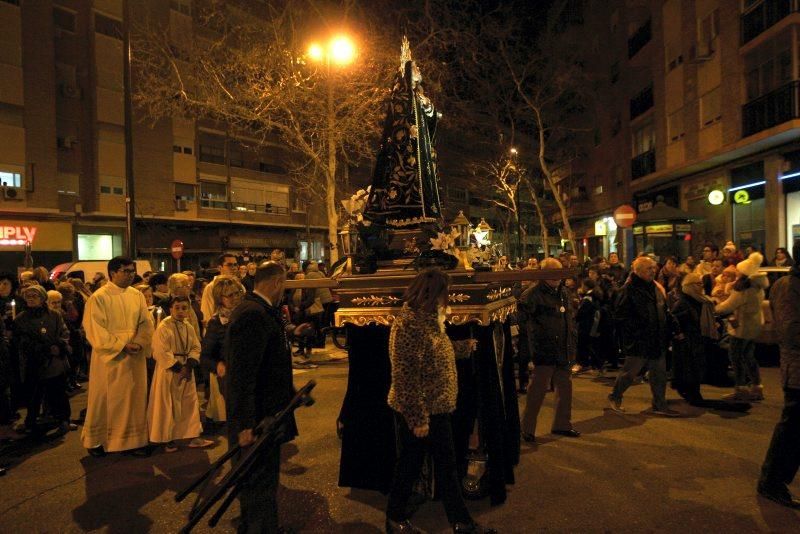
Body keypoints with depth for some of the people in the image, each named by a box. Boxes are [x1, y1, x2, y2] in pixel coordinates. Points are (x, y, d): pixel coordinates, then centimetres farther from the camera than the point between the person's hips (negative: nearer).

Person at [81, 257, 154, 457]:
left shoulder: (137, 296, 5)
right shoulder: (99, 297, -9)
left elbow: (146, 324, 5)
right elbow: (96, 331, -13)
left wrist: (139, 344, -13)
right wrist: (122, 346, -17)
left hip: (135, 358, 4)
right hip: (109, 358, -4)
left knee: (135, 399, 8)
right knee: (104, 400, 8)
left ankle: (134, 440, 19)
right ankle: (95, 441, 26)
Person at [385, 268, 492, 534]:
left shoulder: (429, 319, 6)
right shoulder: (408, 323, -24)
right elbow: (405, 377, -25)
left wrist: (463, 345, 27)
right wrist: (417, 418, -21)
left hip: (438, 408, 10)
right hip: (416, 412, -10)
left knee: (446, 464, 18)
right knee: (410, 464, 9)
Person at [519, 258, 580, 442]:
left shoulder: (563, 292, 14)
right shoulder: (533, 293, -12)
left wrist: (572, 344, 18)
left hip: (564, 350, 8)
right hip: (545, 351, -8)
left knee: (565, 387, 16)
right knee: (538, 389, -2)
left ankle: (562, 424, 33)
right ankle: (527, 428, 11)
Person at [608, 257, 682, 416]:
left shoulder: (656, 288, 12)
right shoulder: (629, 290, -13)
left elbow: (665, 312, 20)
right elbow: (621, 316, -16)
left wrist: (676, 329, 16)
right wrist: (635, 331, -22)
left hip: (657, 340, 7)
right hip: (638, 342, -7)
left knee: (659, 374, 11)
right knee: (630, 372, 4)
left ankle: (659, 405, 22)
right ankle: (615, 397, 24)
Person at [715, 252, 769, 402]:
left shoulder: (743, 287, -22)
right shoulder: (758, 286, 8)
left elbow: (729, 305, -18)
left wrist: (716, 308, 0)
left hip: (742, 326, -9)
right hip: (755, 325, 9)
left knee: (736, 356, 1)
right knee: (748, 356, 17)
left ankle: (741, 390, 5)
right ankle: (757, 388, 22)